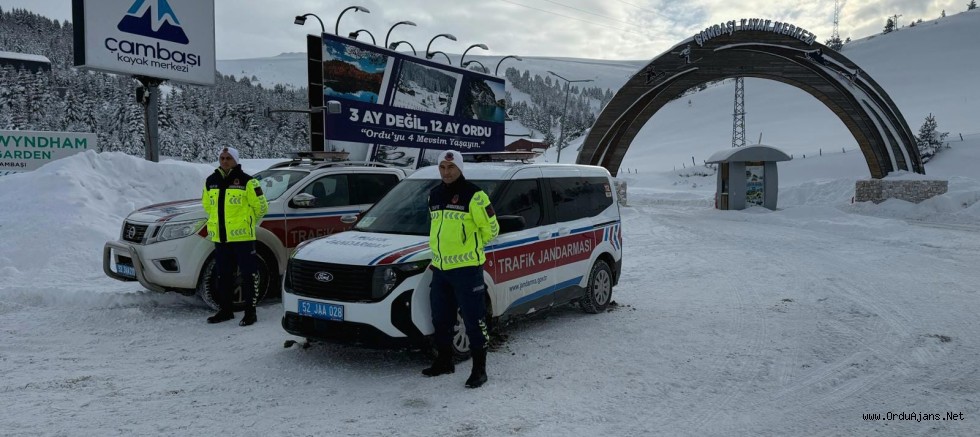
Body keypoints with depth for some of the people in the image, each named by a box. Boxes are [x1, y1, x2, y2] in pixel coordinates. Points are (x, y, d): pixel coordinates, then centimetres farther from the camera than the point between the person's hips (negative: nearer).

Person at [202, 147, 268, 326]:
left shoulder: (246, 181, -7)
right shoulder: (211, 181, 10)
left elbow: (261, 206, -2)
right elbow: (207, 205, 25)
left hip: (242, 236, -6)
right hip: (220, 237, 6)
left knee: (247, 275, -1)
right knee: (223, 276, 14)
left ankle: (250, 312, 6)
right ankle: (225, 310, 26)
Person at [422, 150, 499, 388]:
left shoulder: (473, 195, -11)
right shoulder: (434, 195, 12)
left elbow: (491, 228, -6)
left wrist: (472, 246, 6)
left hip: (466, 268, -7)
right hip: (440, 268, 7)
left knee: (473, 320, -1)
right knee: (441, 319, 16)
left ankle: (479, 369, 9)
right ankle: (444, 361, 32)